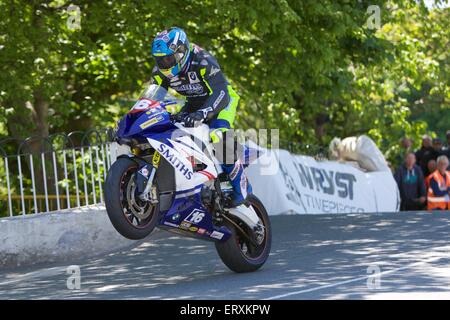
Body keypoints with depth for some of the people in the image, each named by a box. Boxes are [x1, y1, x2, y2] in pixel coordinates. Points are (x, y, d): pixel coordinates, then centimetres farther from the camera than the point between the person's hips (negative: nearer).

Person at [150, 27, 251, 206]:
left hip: (222, 102, -8)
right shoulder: (160, 72, -10)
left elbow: (221, 93, -42)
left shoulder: (203, 62, -32)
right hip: (193, 104, 8)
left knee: (218, 137, -35)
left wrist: (201, 113, -58)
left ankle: (241, 185, -24)